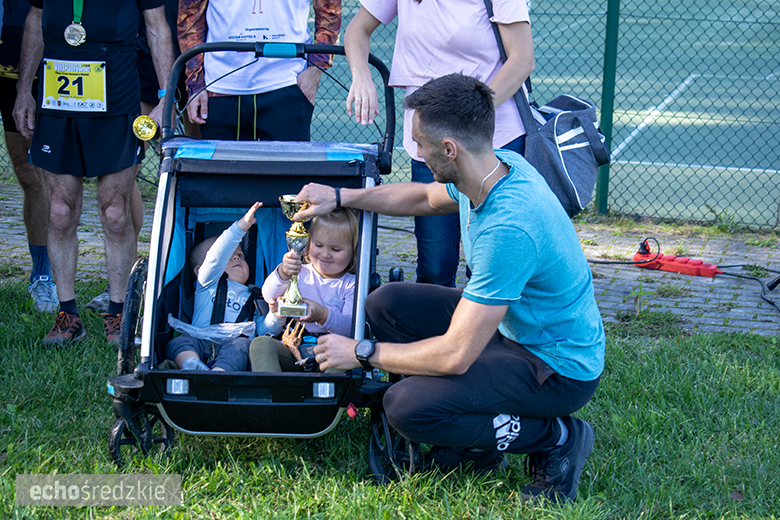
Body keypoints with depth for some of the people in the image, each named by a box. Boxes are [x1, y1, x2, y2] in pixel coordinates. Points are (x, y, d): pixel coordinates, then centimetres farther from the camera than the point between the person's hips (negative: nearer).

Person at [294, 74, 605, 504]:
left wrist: (362, 353, -18)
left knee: (407, 407, -23)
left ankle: (556, 439, -4)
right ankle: (477, 450, 13)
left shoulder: (508, 226, -34)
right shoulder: (500, 165, -5)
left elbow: (455, 355, -31)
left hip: (560, 368, -9)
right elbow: (423, 198, 21)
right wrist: (340, 197, 18)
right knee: (386, 304, 5)